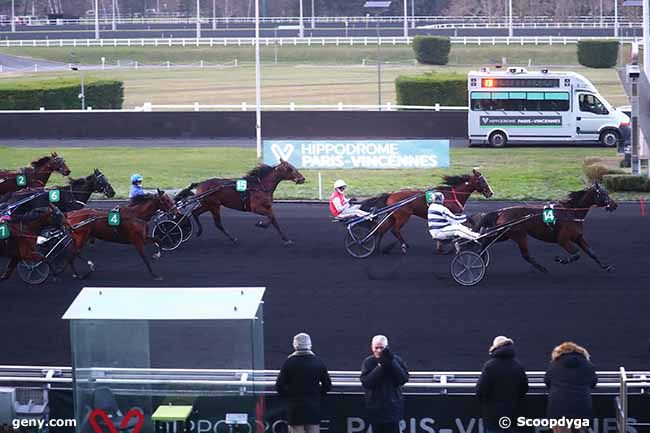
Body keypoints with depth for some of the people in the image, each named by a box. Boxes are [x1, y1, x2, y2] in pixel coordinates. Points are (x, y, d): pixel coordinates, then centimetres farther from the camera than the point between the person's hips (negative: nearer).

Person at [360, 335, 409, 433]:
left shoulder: (395, 360, -3)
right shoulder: (368, 362, -2)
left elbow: (404, 378, -13)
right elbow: (366, 382, -14)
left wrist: (391, 363, -22)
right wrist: (379, 367, -21)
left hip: (392, 408, -2)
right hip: (375, 409, 2)